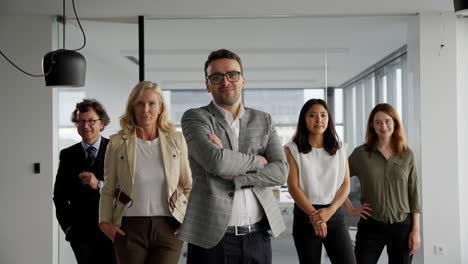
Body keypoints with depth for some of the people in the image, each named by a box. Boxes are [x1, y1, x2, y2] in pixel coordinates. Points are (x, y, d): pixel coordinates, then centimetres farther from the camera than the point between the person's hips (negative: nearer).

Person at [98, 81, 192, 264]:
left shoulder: (176, 140, 5)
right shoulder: (117, 142, 3)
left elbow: (188, 186, 11)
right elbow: (108, 190, 8)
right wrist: (105, 221, -2)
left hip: (168, 228, 0)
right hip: (129, 228, 0)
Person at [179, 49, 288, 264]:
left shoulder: (263, 120, 10)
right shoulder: (195, 117, -2)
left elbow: (280, 171, -2)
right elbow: (215, 161, -19)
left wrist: (233, 176, -13)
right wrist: (257, 160, -5)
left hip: (258, 236, 4)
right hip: (212, 236, -3)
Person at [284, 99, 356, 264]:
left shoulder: (339, 149, 9)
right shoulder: (293, 149, 0)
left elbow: (345, 185, 3)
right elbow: (293, 187, -7)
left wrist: (330, 210, -13)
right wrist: (313, 214, -16)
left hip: (335, 215, 2)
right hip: (305, 216, -2)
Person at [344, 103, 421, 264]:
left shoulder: (407, 154, 2)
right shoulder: (361, 153, -2)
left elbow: (413, 193, 3)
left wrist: (416, 229, -1)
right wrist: (350, 209, -2)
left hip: (402, 226, 1)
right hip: (371, 226, -1)